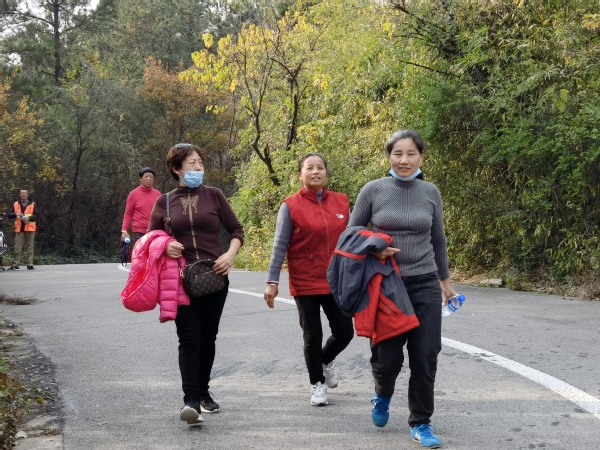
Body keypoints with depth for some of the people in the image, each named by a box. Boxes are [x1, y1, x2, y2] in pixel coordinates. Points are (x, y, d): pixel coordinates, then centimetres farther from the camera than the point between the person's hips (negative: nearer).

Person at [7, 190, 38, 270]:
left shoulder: (33, 204, 6)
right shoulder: (15, 204, 11)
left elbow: (37, 215, 0)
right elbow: (9, 215, 10)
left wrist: (29, 218, -17)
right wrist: (15, 214, -11)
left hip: (30, 228, -1)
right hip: (19, 229, 1)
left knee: (30, 247, 1)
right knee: (17, 248, -2)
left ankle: (30, 264, 3)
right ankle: (15, 264, 0)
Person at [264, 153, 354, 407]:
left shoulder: (341, 202, 3)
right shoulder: (290, 206, -6)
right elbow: (280, 246, -6)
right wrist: (272, 282, -9)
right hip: (305, 283, -3)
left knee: (344, 332, 5)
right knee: (313, 336, 4)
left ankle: (326, 361, 37)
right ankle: (317, 384, 24)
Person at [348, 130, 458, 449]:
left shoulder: (430, 192, 3)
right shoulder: (373, 190, -4)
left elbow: (438, 240, 13)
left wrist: (446, 281, 17)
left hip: (425, 285, 2)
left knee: (425, 357, 0)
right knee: (387, 355, 1)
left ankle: (421, 423, 17)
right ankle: (383, 394, 36)